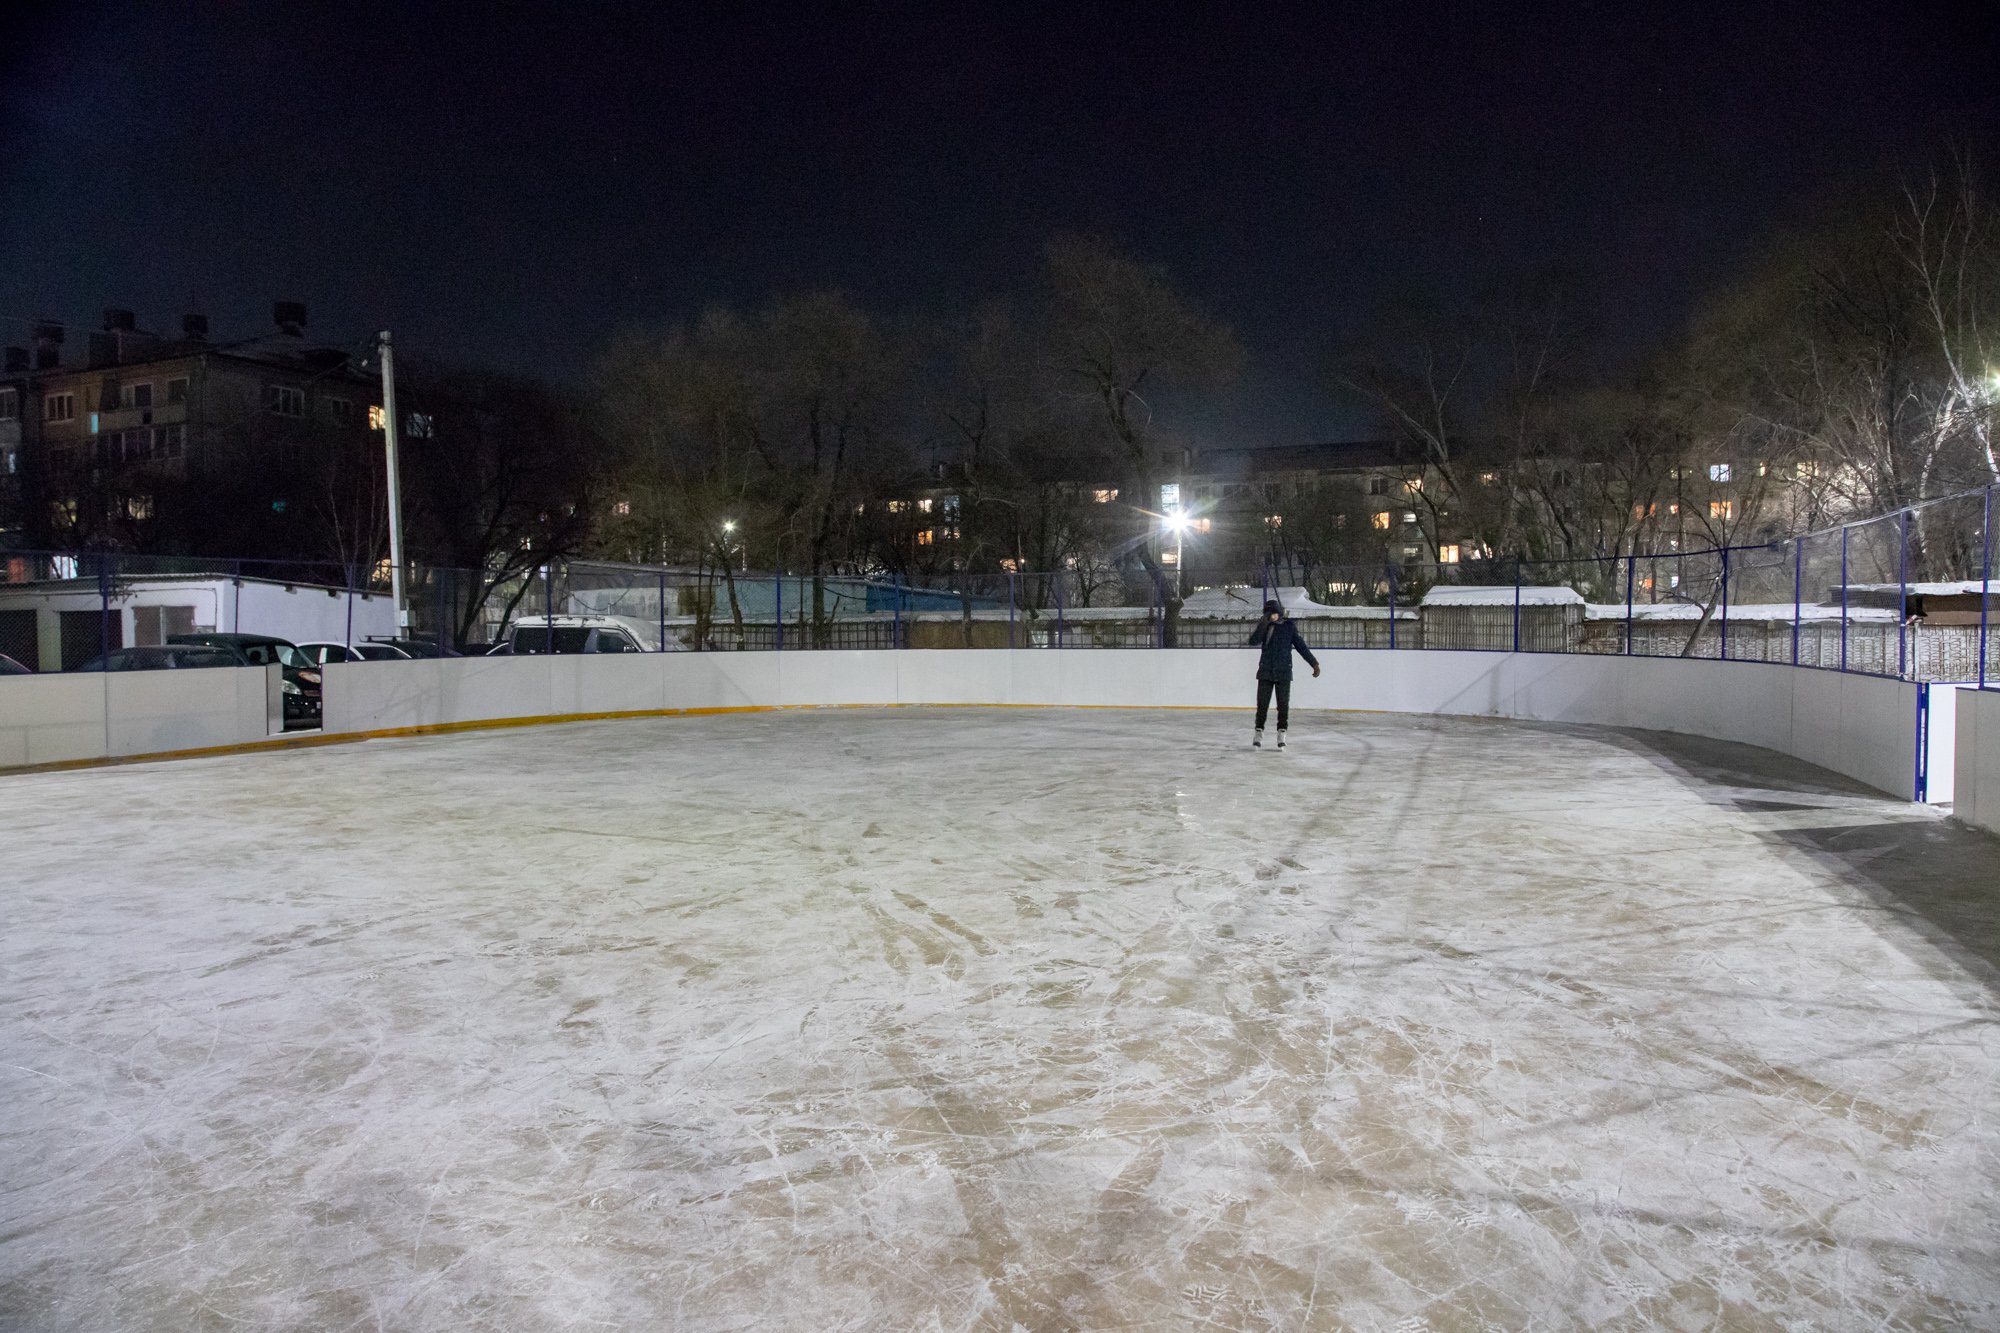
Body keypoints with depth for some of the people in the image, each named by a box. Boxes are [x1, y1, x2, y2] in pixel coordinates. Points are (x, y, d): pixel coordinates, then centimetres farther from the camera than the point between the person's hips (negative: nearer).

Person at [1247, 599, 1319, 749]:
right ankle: (1259, 733, 7)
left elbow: (1301, 646, 3)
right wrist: (1263, 624, -19)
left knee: (1283, 704, 2)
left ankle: (1281, 734, 9)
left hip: (1283, 672, -1)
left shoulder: (1289, 627, 1)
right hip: (1265, 672, 1)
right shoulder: (1263, 627, 4)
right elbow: (1253, 642, -12)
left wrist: (1314, 663, 1)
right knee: (1262, 703, 0)